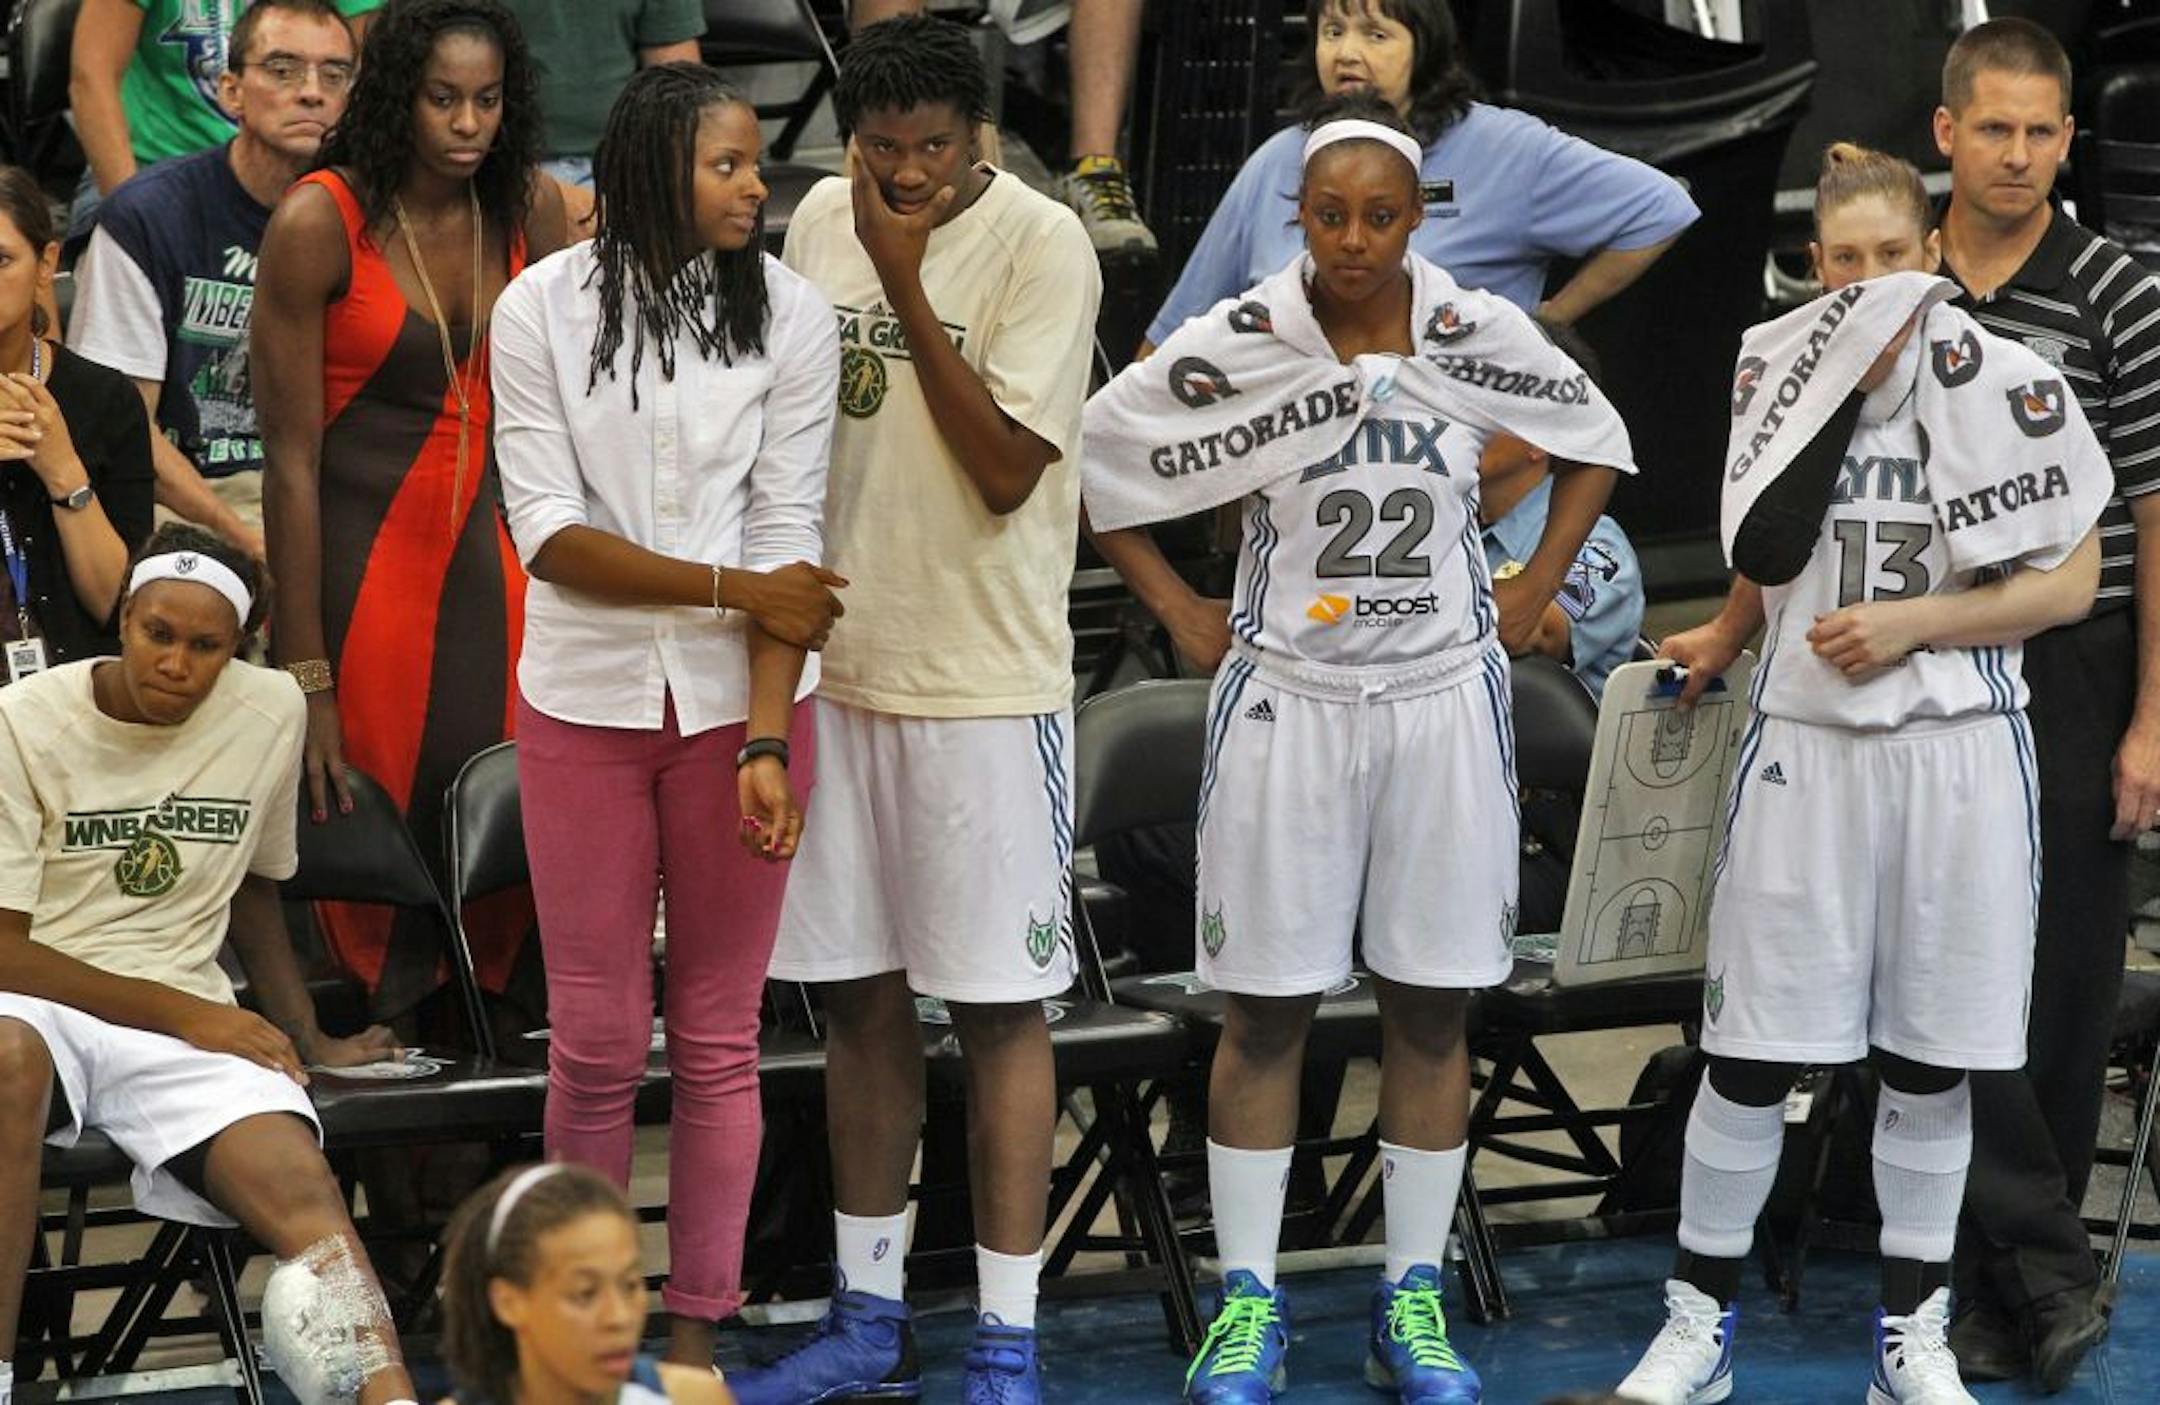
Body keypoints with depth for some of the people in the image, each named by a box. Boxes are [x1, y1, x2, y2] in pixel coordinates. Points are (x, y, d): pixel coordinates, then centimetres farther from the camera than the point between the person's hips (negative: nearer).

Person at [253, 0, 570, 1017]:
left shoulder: (531, 212, 2)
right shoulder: (319, 224, -12)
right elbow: (290, 459, -11)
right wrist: (307, 676, -12)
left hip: (490, 559, 4)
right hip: (358, 563, -4)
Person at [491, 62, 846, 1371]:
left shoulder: (788, 314, -4)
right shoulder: (544, 308, -5)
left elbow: (788, 539, -9)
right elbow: (548, 529, -9)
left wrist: (768, 741, -17)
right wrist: (733, 586, -15)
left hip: (738, 707, 0)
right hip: (584, 705, 0)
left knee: (719, 1038, 6)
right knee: (596, 1040, 5)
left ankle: (698, 1325, 16)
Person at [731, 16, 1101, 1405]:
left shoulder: (1041, 245, -11)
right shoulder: (821, 224, 6)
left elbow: (1004, 469, -16)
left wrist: (906, 284, -18)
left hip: (987, 681, -5)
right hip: (838, 666, 5)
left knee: (1000, 1008, -1)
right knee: (861, 993, 12)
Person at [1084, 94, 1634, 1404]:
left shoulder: (1482, 335, -4)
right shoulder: (1234, 345, -8)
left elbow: (1597, 445, 13)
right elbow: (1092, 454, 3)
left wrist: (1530, 595, 5)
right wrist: (1179, 611, 0)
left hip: (1445, 702, 1)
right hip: (1288, 701, -1)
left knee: (1433, 1007, 6)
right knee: (1267, 1009, 3)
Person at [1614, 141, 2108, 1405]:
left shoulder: (2007, 384, -4)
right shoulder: (1782, 368, 2)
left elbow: (2073, 581, -5)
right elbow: (1769, 554, 1)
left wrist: (1911, 622, -13)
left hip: (1955, 752, -1)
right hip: (1807, 742, 1)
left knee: (1929, 1061, 7)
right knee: (1753, 1052, 1)